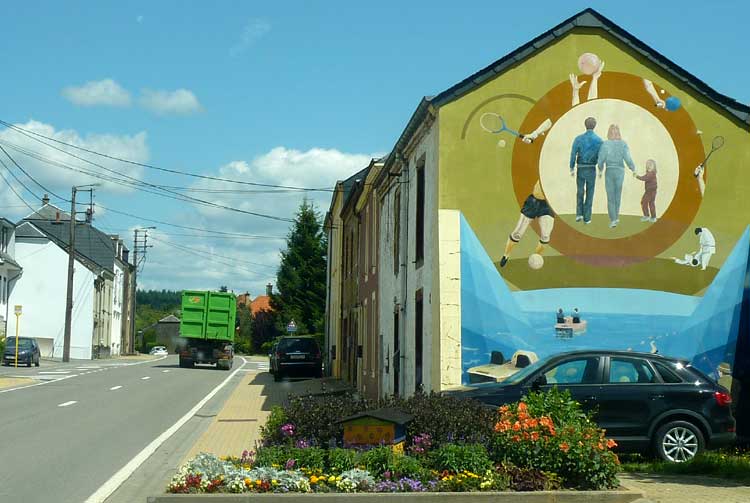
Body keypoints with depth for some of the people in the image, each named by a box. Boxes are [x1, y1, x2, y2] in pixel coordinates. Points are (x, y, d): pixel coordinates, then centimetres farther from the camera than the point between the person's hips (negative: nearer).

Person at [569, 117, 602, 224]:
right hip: (591, 169, -1)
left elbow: (573, 154, -5)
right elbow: (600, 156, -5)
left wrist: (572, 169, 2)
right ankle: (587, 218, 7)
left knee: (580, 192, 16)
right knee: (589, 193, 8)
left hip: (580, 169, 1)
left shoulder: (578, 138, -4)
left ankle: (579, 213, 3)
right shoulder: (598, 140, -5)